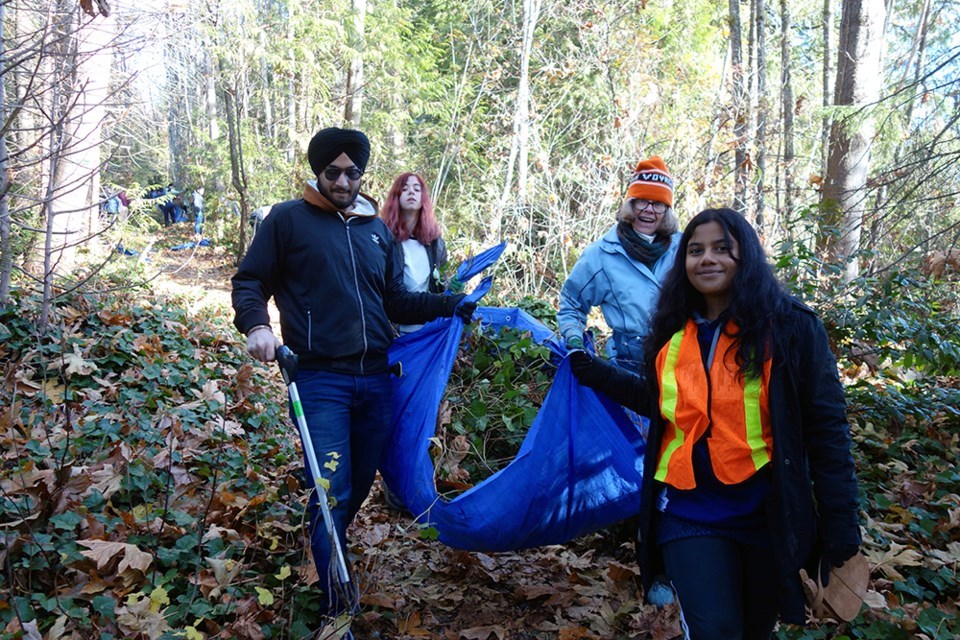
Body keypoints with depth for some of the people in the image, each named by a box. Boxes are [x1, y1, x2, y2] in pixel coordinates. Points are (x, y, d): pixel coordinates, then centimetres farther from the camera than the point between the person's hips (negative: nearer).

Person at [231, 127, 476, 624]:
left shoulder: (378, 230, 15)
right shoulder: (288, 220, 2)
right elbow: (249, 282, 3)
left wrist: (450, 305, 5)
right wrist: (256, 326, -17)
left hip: (377, 379, 5)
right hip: (319, 381, -5)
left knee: (361, 483, 15)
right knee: (333, 492, -8)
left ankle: (327, 552, 42)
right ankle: (337, 607, 6)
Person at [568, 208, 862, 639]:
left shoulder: (791, 327, -8)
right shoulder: (673, 335, 4)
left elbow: (826, 427, -7)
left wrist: (840, 519, -9)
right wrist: (599, 375, 12)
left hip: (767, 517, -1)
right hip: (691, 515, 2)